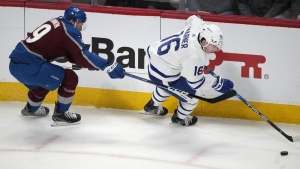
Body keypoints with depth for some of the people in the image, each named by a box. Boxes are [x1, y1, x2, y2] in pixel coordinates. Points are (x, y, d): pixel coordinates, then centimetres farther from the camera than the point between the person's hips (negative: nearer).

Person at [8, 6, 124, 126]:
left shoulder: (57, 23, 17)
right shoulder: (69, 31, -9)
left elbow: (72, 55, 20)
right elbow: (82, 56, -15)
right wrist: (108, 66, -15)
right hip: (28, 66, -10)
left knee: (43, 80, 37)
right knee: (70, 78, -3)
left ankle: (31, 108, 57)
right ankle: (60, 114, 9)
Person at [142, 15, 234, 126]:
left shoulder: (199, 25, -14)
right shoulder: (194, 57, -36)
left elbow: (192, 19, 12)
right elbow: (195, 82, -26)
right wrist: (218, 83, -21)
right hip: (163, 74, -9)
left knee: (167, 84, 40)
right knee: (191, 98, 5)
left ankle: (152, 106, 64)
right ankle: (179, 118, 36)